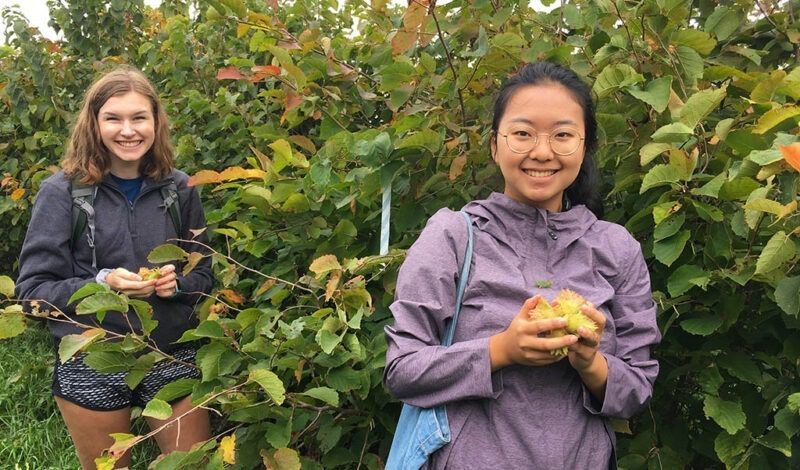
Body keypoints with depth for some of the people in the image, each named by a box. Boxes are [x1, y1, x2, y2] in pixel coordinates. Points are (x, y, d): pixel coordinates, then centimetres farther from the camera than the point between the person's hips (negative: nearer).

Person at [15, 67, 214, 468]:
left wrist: (177, 282, -14)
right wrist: (100, 285, -23)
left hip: (173, 359, 2)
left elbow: (204, 275, 8)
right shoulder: (62, 191, -8)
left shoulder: (178, 188, 0)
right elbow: (33, 290, -7)